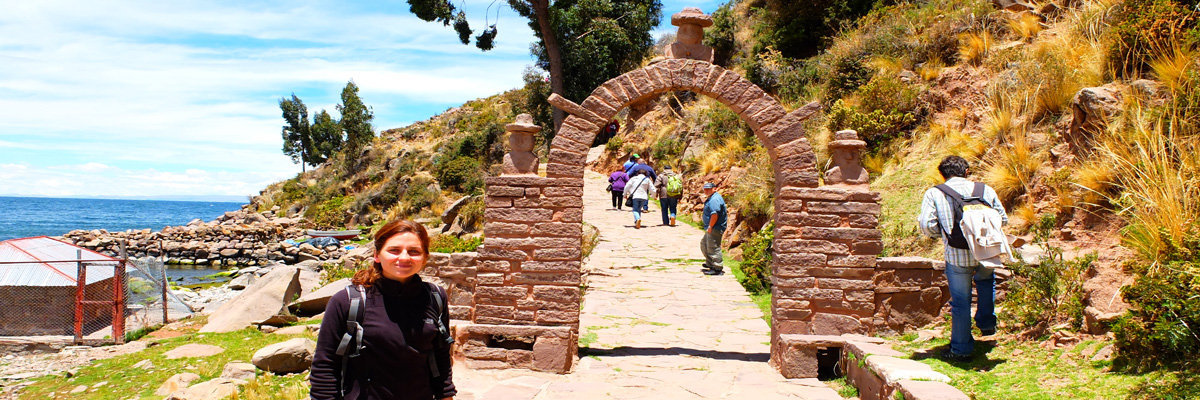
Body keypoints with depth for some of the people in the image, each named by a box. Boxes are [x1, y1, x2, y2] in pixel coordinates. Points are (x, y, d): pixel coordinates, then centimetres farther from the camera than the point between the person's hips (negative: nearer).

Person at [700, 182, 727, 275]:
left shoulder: (715, 199, -19)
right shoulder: (710, 198, 17)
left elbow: (715, 214, -28)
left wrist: (710, 227, -25)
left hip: (715, 228, -12)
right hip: (712, 228, 12)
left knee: (713, 247, -8)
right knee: (704, 243, 23)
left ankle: (717, 269, -3)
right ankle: (710, 263, 34)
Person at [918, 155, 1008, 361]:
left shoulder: (934, 193, 0)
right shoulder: (985, 189, 7)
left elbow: (927, 225, -8)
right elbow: (1002, 219, 9)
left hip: (957, 257, -3)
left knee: (960, 302, 8)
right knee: (985, 280, 36)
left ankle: (961, 349, 16)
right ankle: (987, 323, 38)